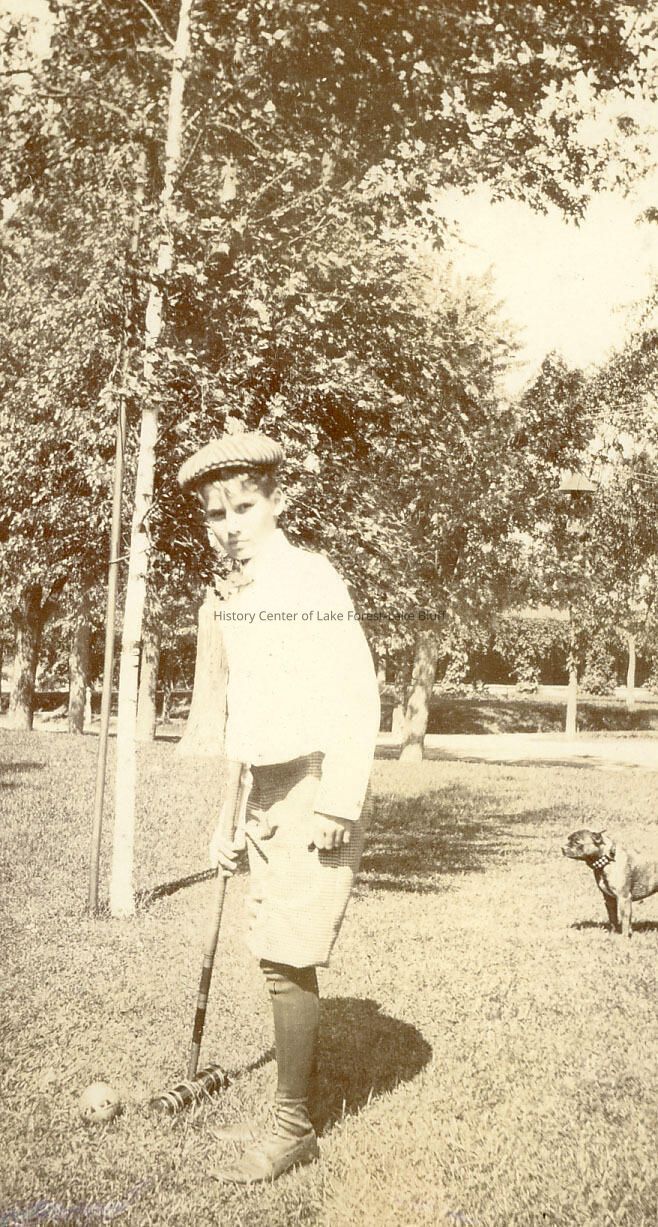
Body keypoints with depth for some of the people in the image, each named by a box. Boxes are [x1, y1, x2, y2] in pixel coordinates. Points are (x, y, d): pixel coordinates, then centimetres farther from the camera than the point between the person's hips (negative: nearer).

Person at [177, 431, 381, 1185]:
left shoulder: (308, 580, -13)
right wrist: (234, 817, 21)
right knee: (279, 960, 14)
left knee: (287, 960, -6)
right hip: (270, 792, 9)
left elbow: (357, 696, -19)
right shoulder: (239, 597, 13)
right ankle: (303, 1091, 28)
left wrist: (337, 806, -23)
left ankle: (293, 1129, 8)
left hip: (316, 791, -9)